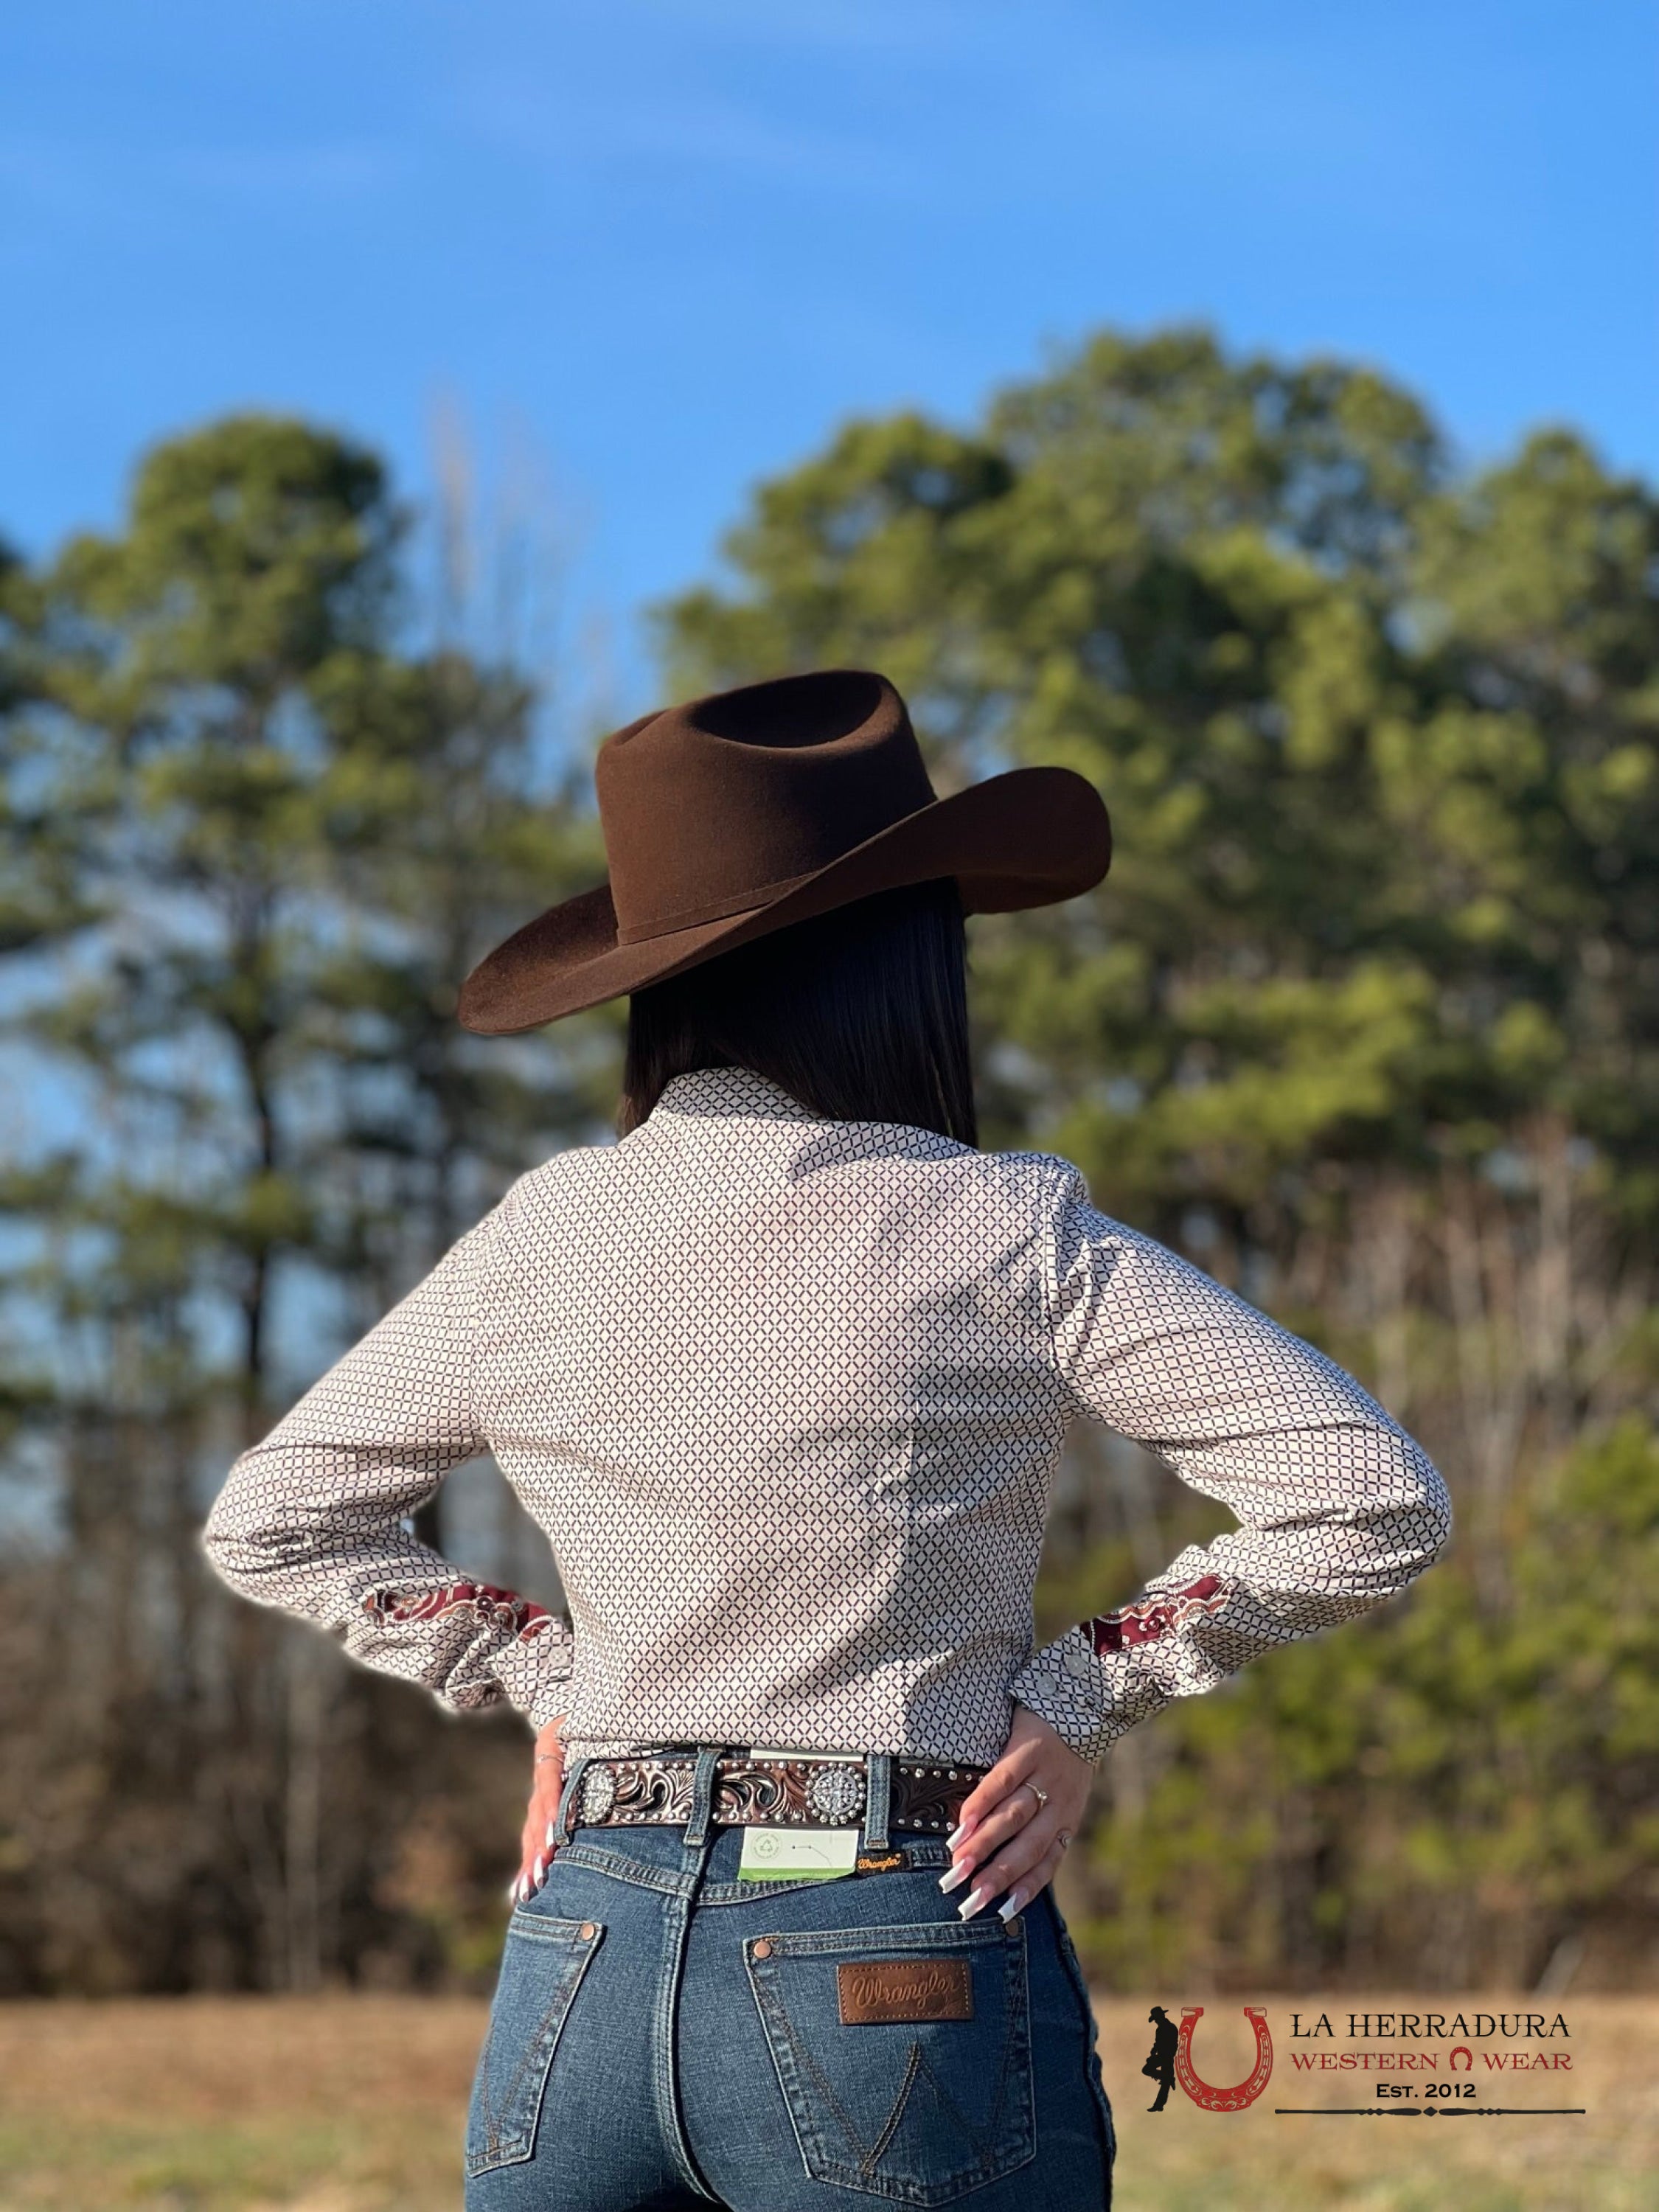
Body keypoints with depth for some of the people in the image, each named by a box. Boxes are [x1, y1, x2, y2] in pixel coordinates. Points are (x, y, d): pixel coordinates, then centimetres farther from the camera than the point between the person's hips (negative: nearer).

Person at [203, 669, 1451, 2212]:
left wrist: (547, 1675, 11)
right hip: (904, 1979, -4)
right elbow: (1372, 1503, -10)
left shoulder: (544, 1235, 3)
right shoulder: (1001, 1237, -8)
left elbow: (269, 1524, 16)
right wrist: (1083, 1693, -2)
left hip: (582, 1965, 4)